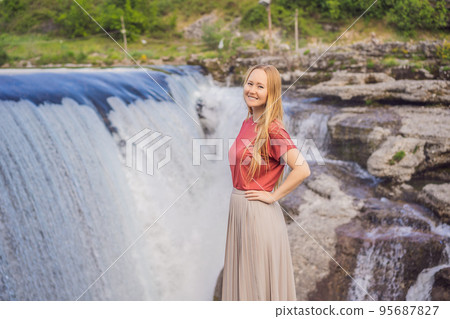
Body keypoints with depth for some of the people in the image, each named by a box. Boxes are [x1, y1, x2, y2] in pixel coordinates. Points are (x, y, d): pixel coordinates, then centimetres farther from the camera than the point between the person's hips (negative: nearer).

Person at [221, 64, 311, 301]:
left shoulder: (272, 129, -16)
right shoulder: (247, 123, 9)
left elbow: (302, 170, -26)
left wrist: (273, 196, -17)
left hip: (258, 213, -8)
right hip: (239, 209, 8)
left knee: (260, 279, 3)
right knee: (242, 276, 18)